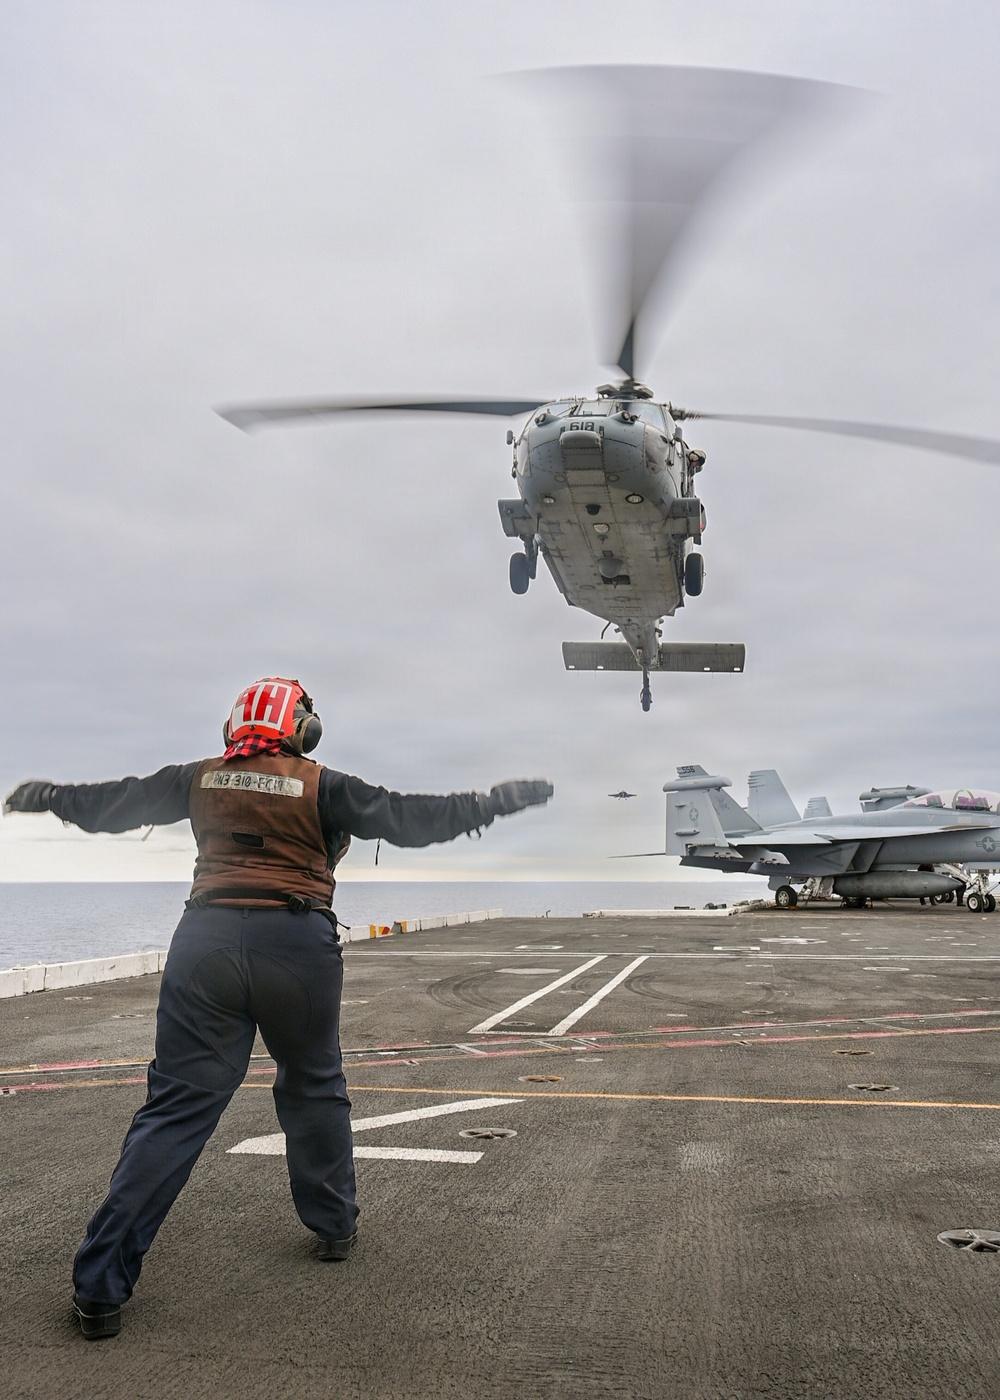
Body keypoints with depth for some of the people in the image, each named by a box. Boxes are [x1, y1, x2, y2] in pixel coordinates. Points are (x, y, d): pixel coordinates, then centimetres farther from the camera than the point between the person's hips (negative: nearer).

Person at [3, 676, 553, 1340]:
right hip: (298, 943, -2)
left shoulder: (200, 779, 11)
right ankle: (335, 1227, 35)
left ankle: (102, 1286, 3)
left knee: (176, 1108, 3)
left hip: (207, 940, 2)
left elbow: (107, 801, 20)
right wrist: (506, 797, 6)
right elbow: (415, 818, -2)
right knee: (315, 1089, 20)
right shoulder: (322, 786, 1)